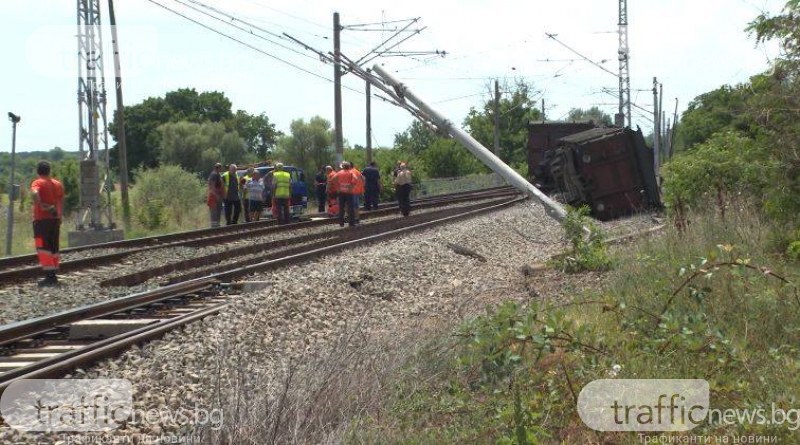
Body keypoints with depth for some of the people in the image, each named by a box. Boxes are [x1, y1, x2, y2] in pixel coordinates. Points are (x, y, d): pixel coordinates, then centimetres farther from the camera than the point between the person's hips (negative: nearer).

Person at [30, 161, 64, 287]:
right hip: (55, 218, 6)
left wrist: (41, 205, -21)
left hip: (41, 219, -6)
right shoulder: (58, 184, 12)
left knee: (43, 247, -7)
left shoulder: (38, 183, -7)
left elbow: (34, 193, -29)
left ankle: (49, 276, -16)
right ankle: (54, 276, 12)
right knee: (54, 247, 13)